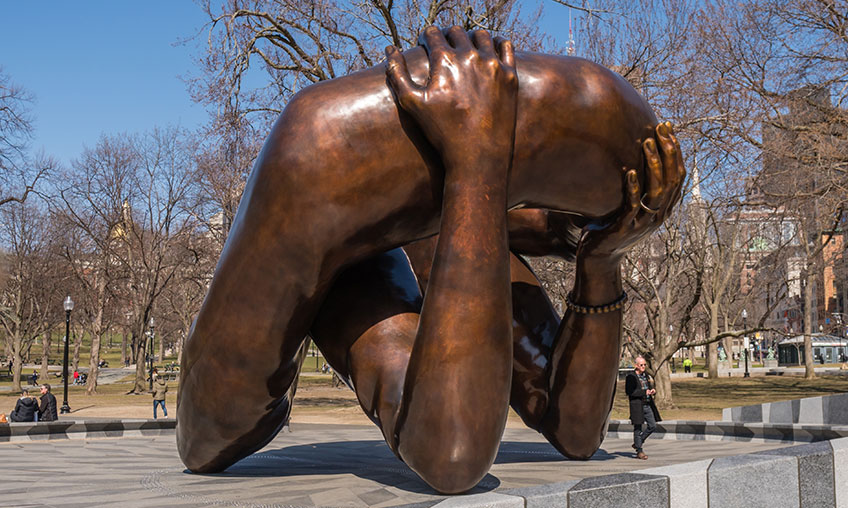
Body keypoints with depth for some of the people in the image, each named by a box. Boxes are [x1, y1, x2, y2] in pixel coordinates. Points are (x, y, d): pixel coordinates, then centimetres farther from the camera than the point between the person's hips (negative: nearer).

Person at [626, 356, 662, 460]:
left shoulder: (645, 376, 15)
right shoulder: (631, 377, -8)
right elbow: (629, 392, -17)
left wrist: (653, 391, 2)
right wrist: (644, 392, -19)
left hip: (648, 405, 7)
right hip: (637, 405, -7)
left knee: (652, 426, 5)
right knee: (638, 428, -1)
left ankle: (637, 443, 21)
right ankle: (639, 451, 7)